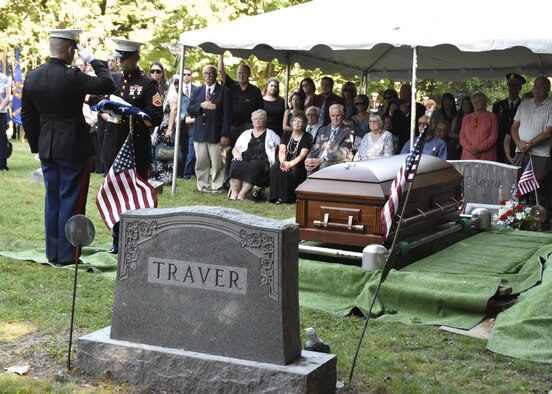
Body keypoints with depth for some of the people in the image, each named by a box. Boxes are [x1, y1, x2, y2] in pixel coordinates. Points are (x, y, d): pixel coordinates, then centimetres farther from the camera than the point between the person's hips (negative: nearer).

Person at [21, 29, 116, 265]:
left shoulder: (32, 78, 3)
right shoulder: (72, 77, -18)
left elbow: (27, 117, 8)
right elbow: (108, 85, -14)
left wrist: (36, 146, 16)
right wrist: (93, 60, -3)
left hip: (47, 149, 6)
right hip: (73, 148, -6)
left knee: (52, 200, 14)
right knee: (71, 201, 2)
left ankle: (53, 254, 21)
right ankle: (67, 256, 6)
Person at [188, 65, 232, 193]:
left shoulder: (224, 91, 1)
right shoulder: (197, 90, 15)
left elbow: (227, 114, -4)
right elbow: (190, 110, 10)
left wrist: (225, 134, -10)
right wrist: (201, 105, -11)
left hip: (216, 133, -4)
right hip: (199, 132, 4)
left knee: (217, 163, -2)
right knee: (201, 162, 6)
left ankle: (217, 187, 6)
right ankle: (202, 186, 14)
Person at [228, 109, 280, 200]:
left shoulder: (270, 134, 22)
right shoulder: (246, 133, 28)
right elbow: (235, 149, 21)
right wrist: (236, 154, -1)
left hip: (261, 161, -2)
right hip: (244, 159, 2)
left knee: (253, 166, -38)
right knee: (235, 164, -32)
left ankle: (242, 193, -41)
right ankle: (234, 192, -37)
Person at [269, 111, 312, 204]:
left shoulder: (307, 137, 0)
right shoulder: (287, 135, 14)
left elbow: (302, 155, -12)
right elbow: (281, 151, 2)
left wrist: (290, 164, -27)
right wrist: (282, 162, -20)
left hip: (299, 165, -4)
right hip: (286, 162, 4)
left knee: (289, 171, -35)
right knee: (274, 168, -27)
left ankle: (285, 197, -25)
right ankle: (276, 196, -24)